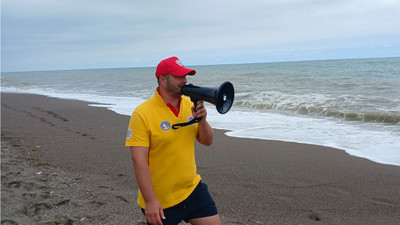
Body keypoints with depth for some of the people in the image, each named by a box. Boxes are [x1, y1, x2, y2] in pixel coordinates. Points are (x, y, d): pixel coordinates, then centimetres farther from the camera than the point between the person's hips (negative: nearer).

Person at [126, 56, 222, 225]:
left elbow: (207, 141, 6)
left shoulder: (189, 104, 2)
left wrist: (201, 120, -14)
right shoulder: (142, 114, -17)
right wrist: (150, 201, -21)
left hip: (193, 189, 5)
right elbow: (139, 161, -19)